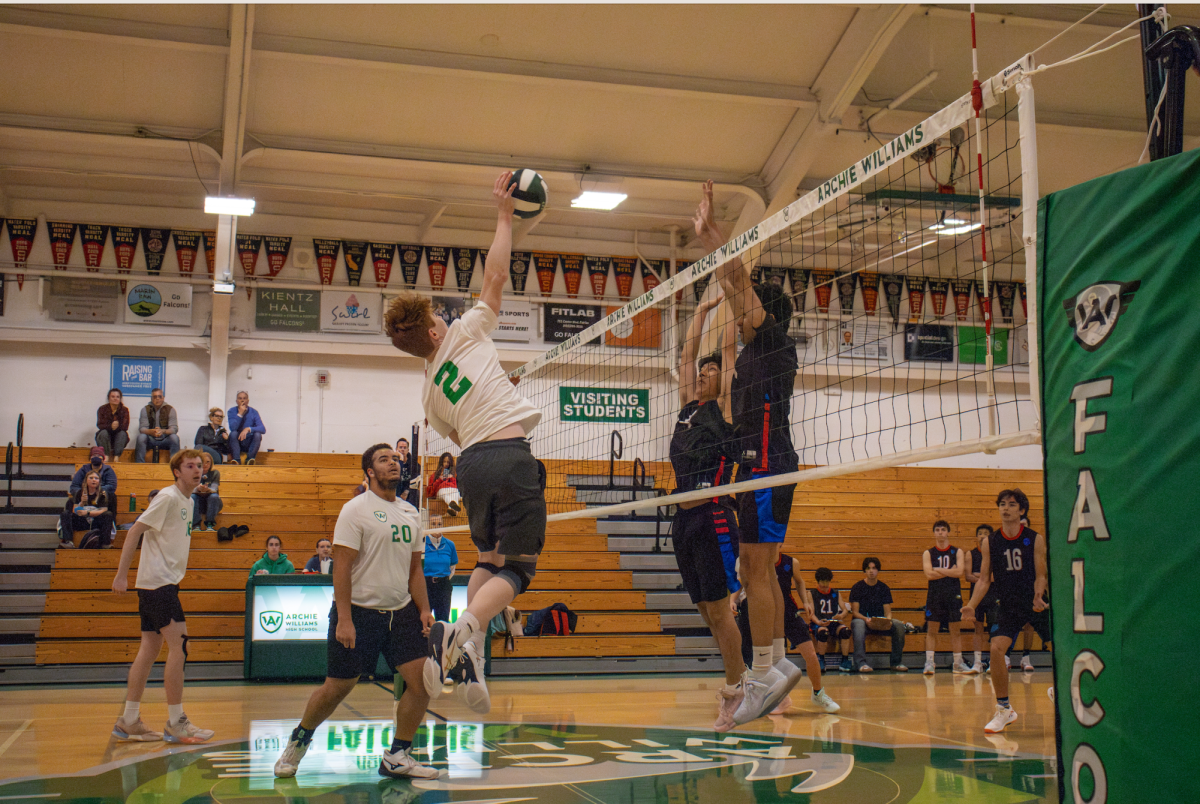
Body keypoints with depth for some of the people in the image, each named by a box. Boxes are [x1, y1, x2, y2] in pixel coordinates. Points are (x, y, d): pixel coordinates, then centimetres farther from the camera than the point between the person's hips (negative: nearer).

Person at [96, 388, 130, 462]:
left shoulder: (124, 410, -4)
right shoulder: (102, 409, -3)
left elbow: (125, 427, -16)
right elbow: (100, 425, -16)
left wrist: (118, 426, -38)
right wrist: (111, 426, -37)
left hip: (118, 437, 0)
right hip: (105, 437, 0)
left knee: (122, 433, -31)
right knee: (104, 432, -31)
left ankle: (117, 457, -38)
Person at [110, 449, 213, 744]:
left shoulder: (187, 501, 15)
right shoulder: (167, 497, -11)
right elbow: (135, 531, -15)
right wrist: (121, 574, -18)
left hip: (164, 583, 9)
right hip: (158, 582, -9)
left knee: (150, 648, 10)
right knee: (178, 645, -10)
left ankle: (129, 721, 14)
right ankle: (176, 723, -6)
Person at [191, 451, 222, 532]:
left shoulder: (215, 473, -2)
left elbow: (214, 489, -16)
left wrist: (207, 489, -41)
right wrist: (198, 488, -39)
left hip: (211, 504, -1)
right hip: (198, 504, 1)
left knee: (214, 496, -33)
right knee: (192, 497, -30)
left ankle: (210, 525, -32)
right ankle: (196, 525, -32)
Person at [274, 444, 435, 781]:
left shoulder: (410, 513, 10)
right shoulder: (356, 509, -9)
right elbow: (342, 566, -13)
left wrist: (424, 610, 5)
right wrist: (344, 620, -19)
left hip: (401, 610, 6)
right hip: (359, 611, -5)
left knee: (421, 677, -7)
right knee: (337, 687, 3)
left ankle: (397, 756, 7)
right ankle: (298, 742, 29)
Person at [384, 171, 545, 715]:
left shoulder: (428, 395, 19)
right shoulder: (464, 335, 7)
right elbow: (494, 277, 7)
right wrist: (504, 216, 14)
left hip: (470, 463, 6)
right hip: (508, 452, -6)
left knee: (489, 559, 23)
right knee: (517, 566, -4)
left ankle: (470, 655, 4)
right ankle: (462, 631, -30)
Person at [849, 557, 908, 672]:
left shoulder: (884, 588, 9)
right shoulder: (857, 587, 1)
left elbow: (888, 612, 4)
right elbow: (855, 612, -5)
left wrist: (888, 620, -20)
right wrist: (866, 619, -26)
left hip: (880, 623, 3)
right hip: (861, 619, -3)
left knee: (899, 625, -24)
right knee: (859, 624, -39)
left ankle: (897, 662, -14)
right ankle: (861, 663, -42)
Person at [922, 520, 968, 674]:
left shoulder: (957, 552, 5)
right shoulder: (928, 553, 4)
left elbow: (959, 572, -9)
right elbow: (929, 574, -10)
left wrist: (938, 570, -8)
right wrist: (950, 571, -8)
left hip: (953, 594, 1)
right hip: (934, 594, 0)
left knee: (955, 630, 7)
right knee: (931, 630, -2)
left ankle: (958, 663, 15)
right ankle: (929, 663, 0)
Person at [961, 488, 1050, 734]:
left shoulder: (1035, 539, -4)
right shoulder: (989, 542, 0)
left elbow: (1040, 575, -5)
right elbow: (984, 579, 2)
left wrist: (1038, 597, -25)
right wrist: (971, 605, -13)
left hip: (1037, 603, 0)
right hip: (1009, 606, 1)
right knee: (996, 648, -17)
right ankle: (1004, 709, -4)